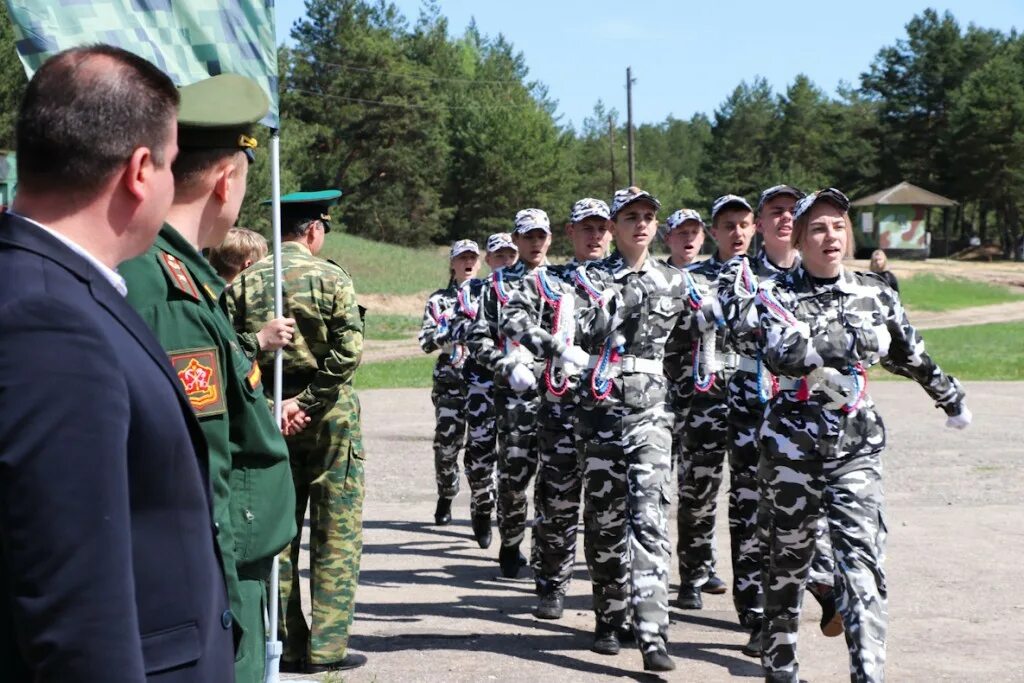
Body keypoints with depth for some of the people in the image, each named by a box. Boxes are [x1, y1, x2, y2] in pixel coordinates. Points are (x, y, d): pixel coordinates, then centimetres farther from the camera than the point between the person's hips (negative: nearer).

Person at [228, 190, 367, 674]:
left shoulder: (245, 281, 3)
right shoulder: (331, 279, -8)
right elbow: (348, 352, -18)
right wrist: (306, 402, -14)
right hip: (328, 416, -4)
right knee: (335, 533, 4)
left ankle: (284, 642, 16)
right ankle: (326, 646, 4)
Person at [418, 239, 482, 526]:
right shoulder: (439, 300, 11)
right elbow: (426, 342, 3)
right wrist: (449, 331, -14)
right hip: (450, 381, 0)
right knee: (446, 442, -3)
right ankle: (445, 497, 18)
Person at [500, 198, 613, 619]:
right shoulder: (547, 281, 9)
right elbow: (513, 319, -7)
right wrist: (558, 348, -20)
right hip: (563, 404, -1)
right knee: (557, 500, 2)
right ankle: (552, 587, 15)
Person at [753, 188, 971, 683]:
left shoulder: (876, 295, 7)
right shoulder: (776, 295, -2)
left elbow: (911, 357, 23)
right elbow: (781, 353, -23)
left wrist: (950, 398, 34)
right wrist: (854, 340, -33)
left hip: (857, 444, 1)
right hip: (792, 443, -1)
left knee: (862, 559, -12)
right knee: (786, 558, 9)